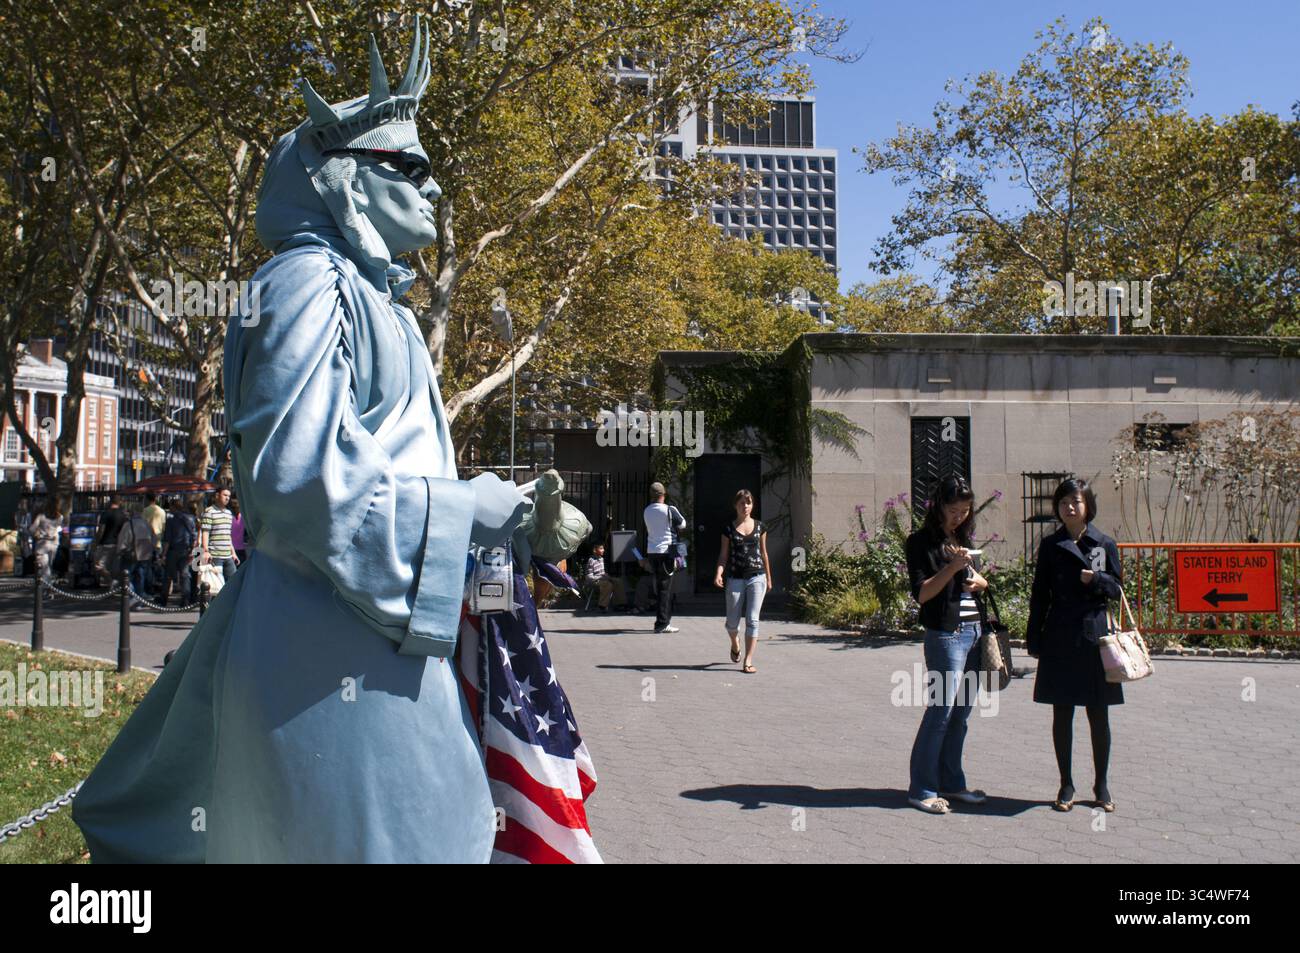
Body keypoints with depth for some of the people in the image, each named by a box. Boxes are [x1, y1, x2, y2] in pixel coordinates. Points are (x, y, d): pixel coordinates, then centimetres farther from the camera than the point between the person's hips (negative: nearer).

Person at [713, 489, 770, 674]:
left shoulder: (759, 527, 7)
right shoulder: (729, 529, 2)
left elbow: (764, 553, 14)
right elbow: (723, 555, 2)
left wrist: (768, 578, 18)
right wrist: (719, 574, -15)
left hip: (757, 577, 0)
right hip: (735, 579, 0)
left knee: (752, 620, -7)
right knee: (732, 622, 6)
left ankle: (748, 662, -4)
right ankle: (735, 645, 40)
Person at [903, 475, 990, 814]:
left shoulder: (963, 538, 16)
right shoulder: (922, 542, -5)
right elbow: (921, 593, -12)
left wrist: (979, 581, 3)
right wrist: (953, 567, -21)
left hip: (974, 630, 7)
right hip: (946, 634, -7)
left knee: (961, 712, 10)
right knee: (940, 710, -7)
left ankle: (951, 782, 20)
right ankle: (921, 789, 0)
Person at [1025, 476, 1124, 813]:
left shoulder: (1104, 544, 2)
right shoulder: (1050, 546, 4)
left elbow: (1117, 587, 6)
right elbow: (1040, 595, 6)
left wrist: (1096, 579, -14)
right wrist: (1033, 638, 3)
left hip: (1094, 636, 0)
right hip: (1059, 639, 1)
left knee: (1098, 714, 6)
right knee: (1062, 714, 5)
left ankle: (1101, 785, 19)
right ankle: (1066, 785, 17)